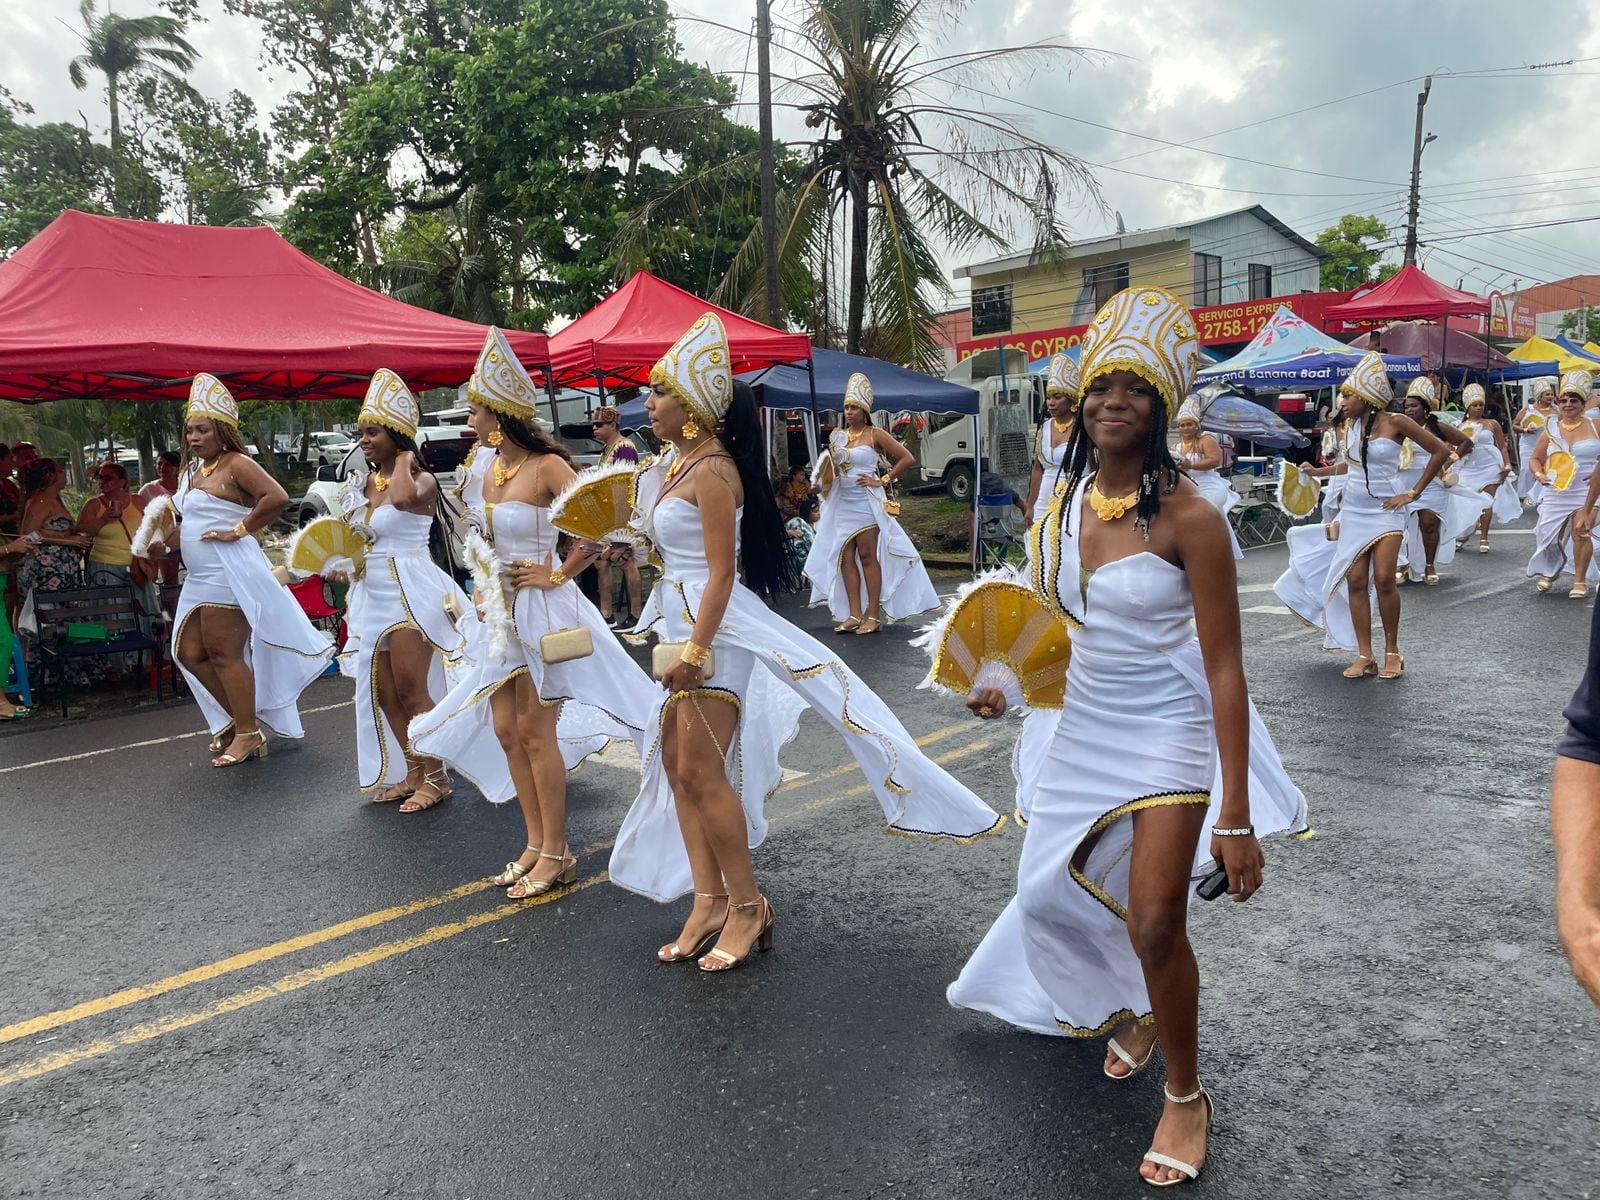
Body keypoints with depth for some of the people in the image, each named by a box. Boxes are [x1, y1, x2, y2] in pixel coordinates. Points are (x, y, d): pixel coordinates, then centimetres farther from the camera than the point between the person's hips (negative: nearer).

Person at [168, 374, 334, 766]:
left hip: (229, 572, -10)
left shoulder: (237, 464, -10)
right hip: (200, 578, 10)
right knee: (190, 653, 11)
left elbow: (276, 497, -25)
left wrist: (240, 530, -19)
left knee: (224, 653, -6)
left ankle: (247, 733, 4)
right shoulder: (193, 470, 16)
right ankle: (240, 717, 23)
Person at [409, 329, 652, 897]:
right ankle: (536, 844, 23)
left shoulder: (547, 467, -16)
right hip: (500, 612, 8)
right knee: (505, 730, 10)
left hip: (540, 610, -8)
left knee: (535, 731, -2)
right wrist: (482, 585, 14)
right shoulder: (486, 465, 7)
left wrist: (556, 575, -15)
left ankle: (556, 854, 12)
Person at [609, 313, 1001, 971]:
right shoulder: (675, 462, 11)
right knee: (675, 762, 11)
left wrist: (696, 650, -22)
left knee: (701, 771, -6)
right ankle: (709, 902, 22)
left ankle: (748, 907, 10)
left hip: (717, 627, -10)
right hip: (684, 623, 10)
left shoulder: (712, 472, -16)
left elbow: (722, 571, -20)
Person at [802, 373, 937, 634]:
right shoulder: (837, 436, 11)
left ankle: (874, 616, -1)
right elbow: (828, 470, 21)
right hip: (841, 502, 6)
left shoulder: (875, 435, -4)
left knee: (868, 556, -5)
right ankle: (854, 615, 7)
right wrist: (828, 460, 0)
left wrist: (883, 480, -8)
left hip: (866, 502, -6)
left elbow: (907, 459, -6)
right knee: (845, 557, 2)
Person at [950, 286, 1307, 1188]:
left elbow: (1224, 668, -18)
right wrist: (1009, 688, 0)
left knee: (1155, 925, -7)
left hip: (1169, 733, -6)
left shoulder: (1187, 516, -19)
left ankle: (1187, 1096, 23)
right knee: (1062, 886, 16)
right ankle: (1139, 1007, 49)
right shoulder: (1066, 499, -2)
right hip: (1088, 725, 6)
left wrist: (1237, 818, -19)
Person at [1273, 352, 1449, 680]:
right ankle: (1364, 655, 4)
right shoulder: (1350, 425, 6)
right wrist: (1319, 471, 15)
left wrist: (1413, 493, -5)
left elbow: (1440, 451, -5)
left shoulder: (1396, 422, -9)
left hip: (1385, 509, -5)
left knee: (1383, 579, -15)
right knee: (1355, 581, -1)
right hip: (1353, 509, 5)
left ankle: (1392, 651, 2)